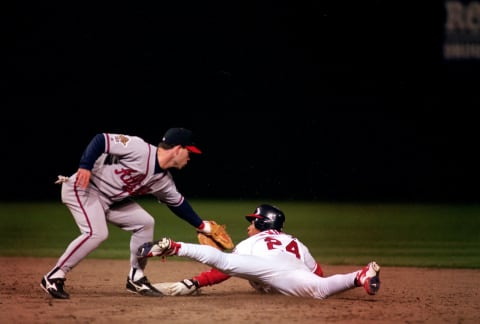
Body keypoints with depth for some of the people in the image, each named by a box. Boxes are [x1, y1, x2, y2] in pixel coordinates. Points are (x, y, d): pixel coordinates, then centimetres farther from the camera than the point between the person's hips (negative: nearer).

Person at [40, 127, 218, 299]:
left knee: (145, 223, 6)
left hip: (110, 200, 9)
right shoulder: (139, 149, -23)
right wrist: (85, 166, -33)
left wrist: (202, 226, 22)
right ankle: (54, 277, -19)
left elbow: (178, 202, 19)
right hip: (83, 188, -9)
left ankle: (136, 278, 14)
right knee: (96, 233, -26)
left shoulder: (163, 180, 3)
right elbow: (101, 140, -24)